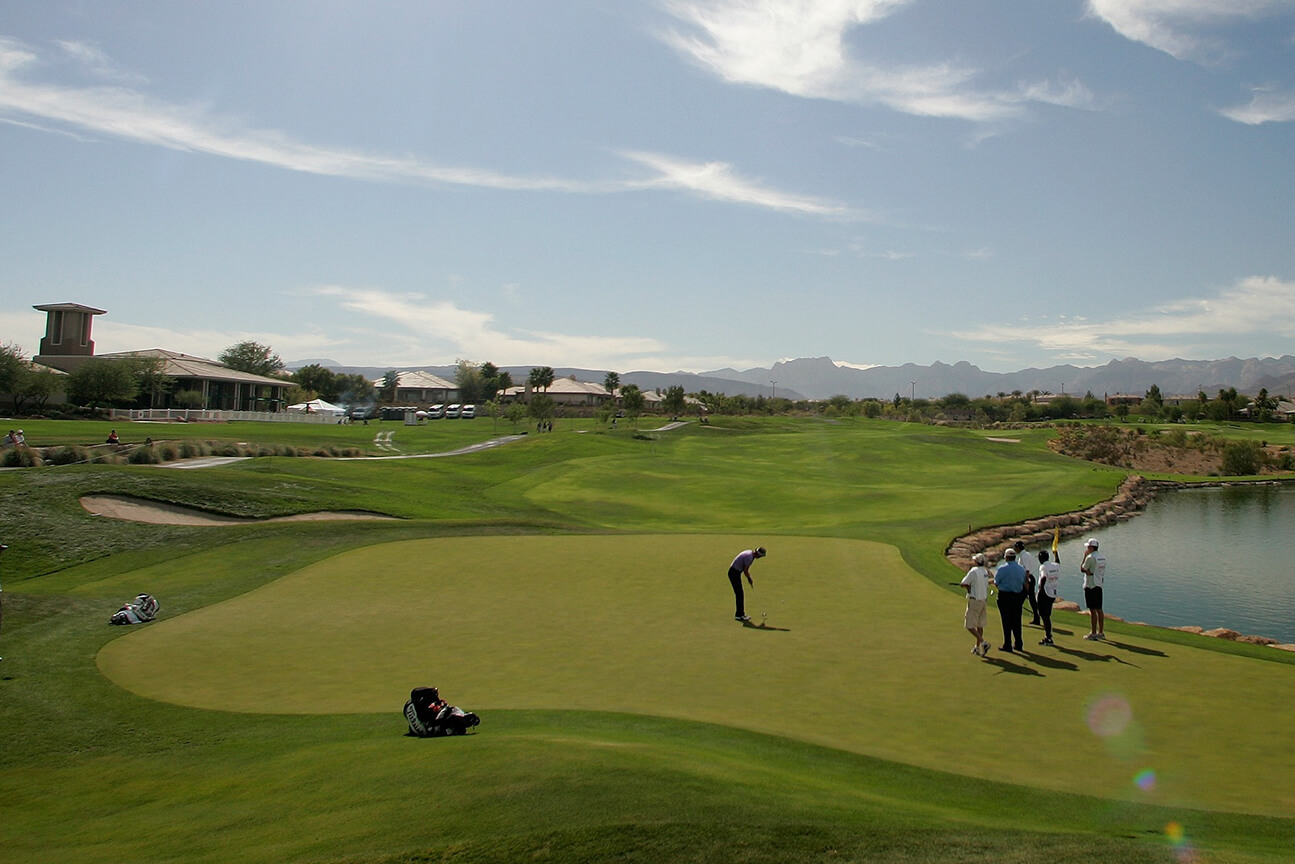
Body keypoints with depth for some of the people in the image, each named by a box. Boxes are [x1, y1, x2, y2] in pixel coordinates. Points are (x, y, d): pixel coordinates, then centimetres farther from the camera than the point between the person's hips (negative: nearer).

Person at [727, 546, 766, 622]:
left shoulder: (751, 553, 8)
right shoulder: (749, 557, -23)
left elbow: (746, 569, 17)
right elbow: (745, 571, -19)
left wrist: (749, 578, 13)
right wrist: (750, 579, -2)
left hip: (735, 572, 10)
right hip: (734, 573, -10)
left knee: (740, 594, 14)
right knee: (739, 594, -7)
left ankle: (741, 613, 20)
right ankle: (739, 615, -2)